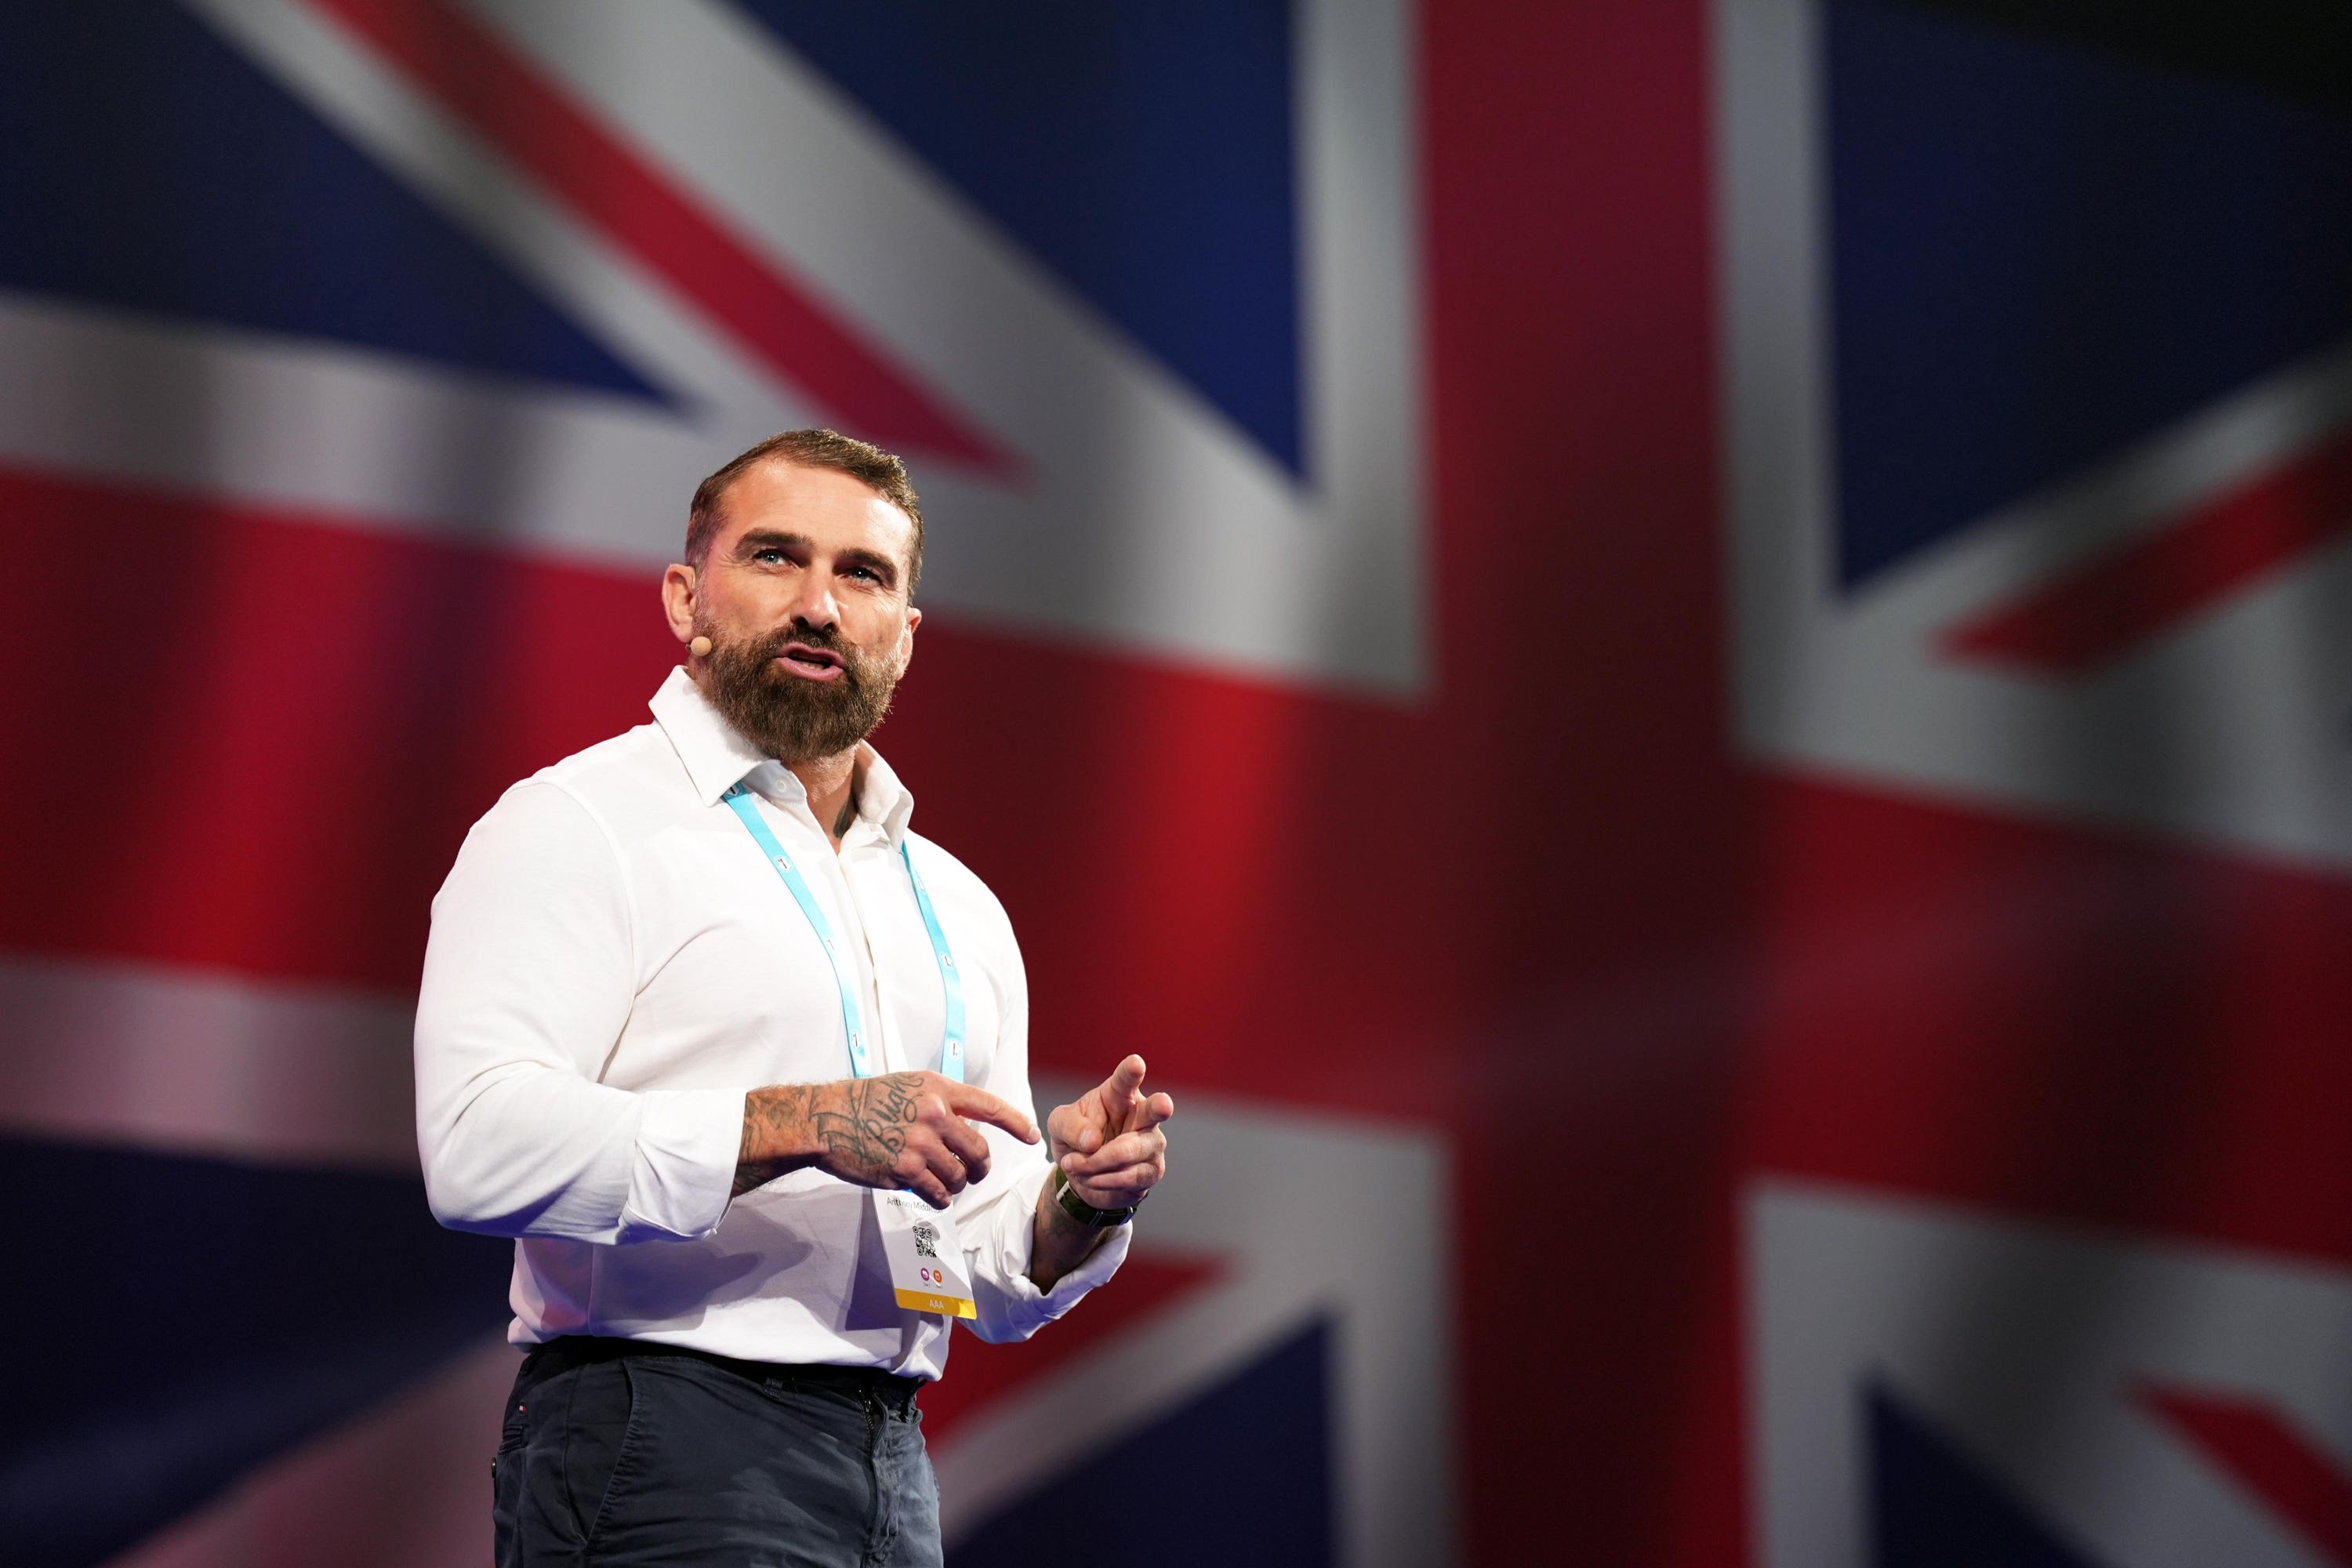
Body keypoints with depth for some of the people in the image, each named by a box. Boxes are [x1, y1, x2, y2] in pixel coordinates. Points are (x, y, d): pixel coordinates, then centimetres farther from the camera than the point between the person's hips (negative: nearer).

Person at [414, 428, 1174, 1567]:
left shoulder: (958, 910, 19)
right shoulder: (578, 824, -1)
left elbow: (997, 1289, 22)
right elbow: (480, 1144, -17)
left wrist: (1079, 1205, 0)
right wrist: (803, 1125, -19)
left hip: (891, 1473, 7)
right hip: (663, 1461, -7)